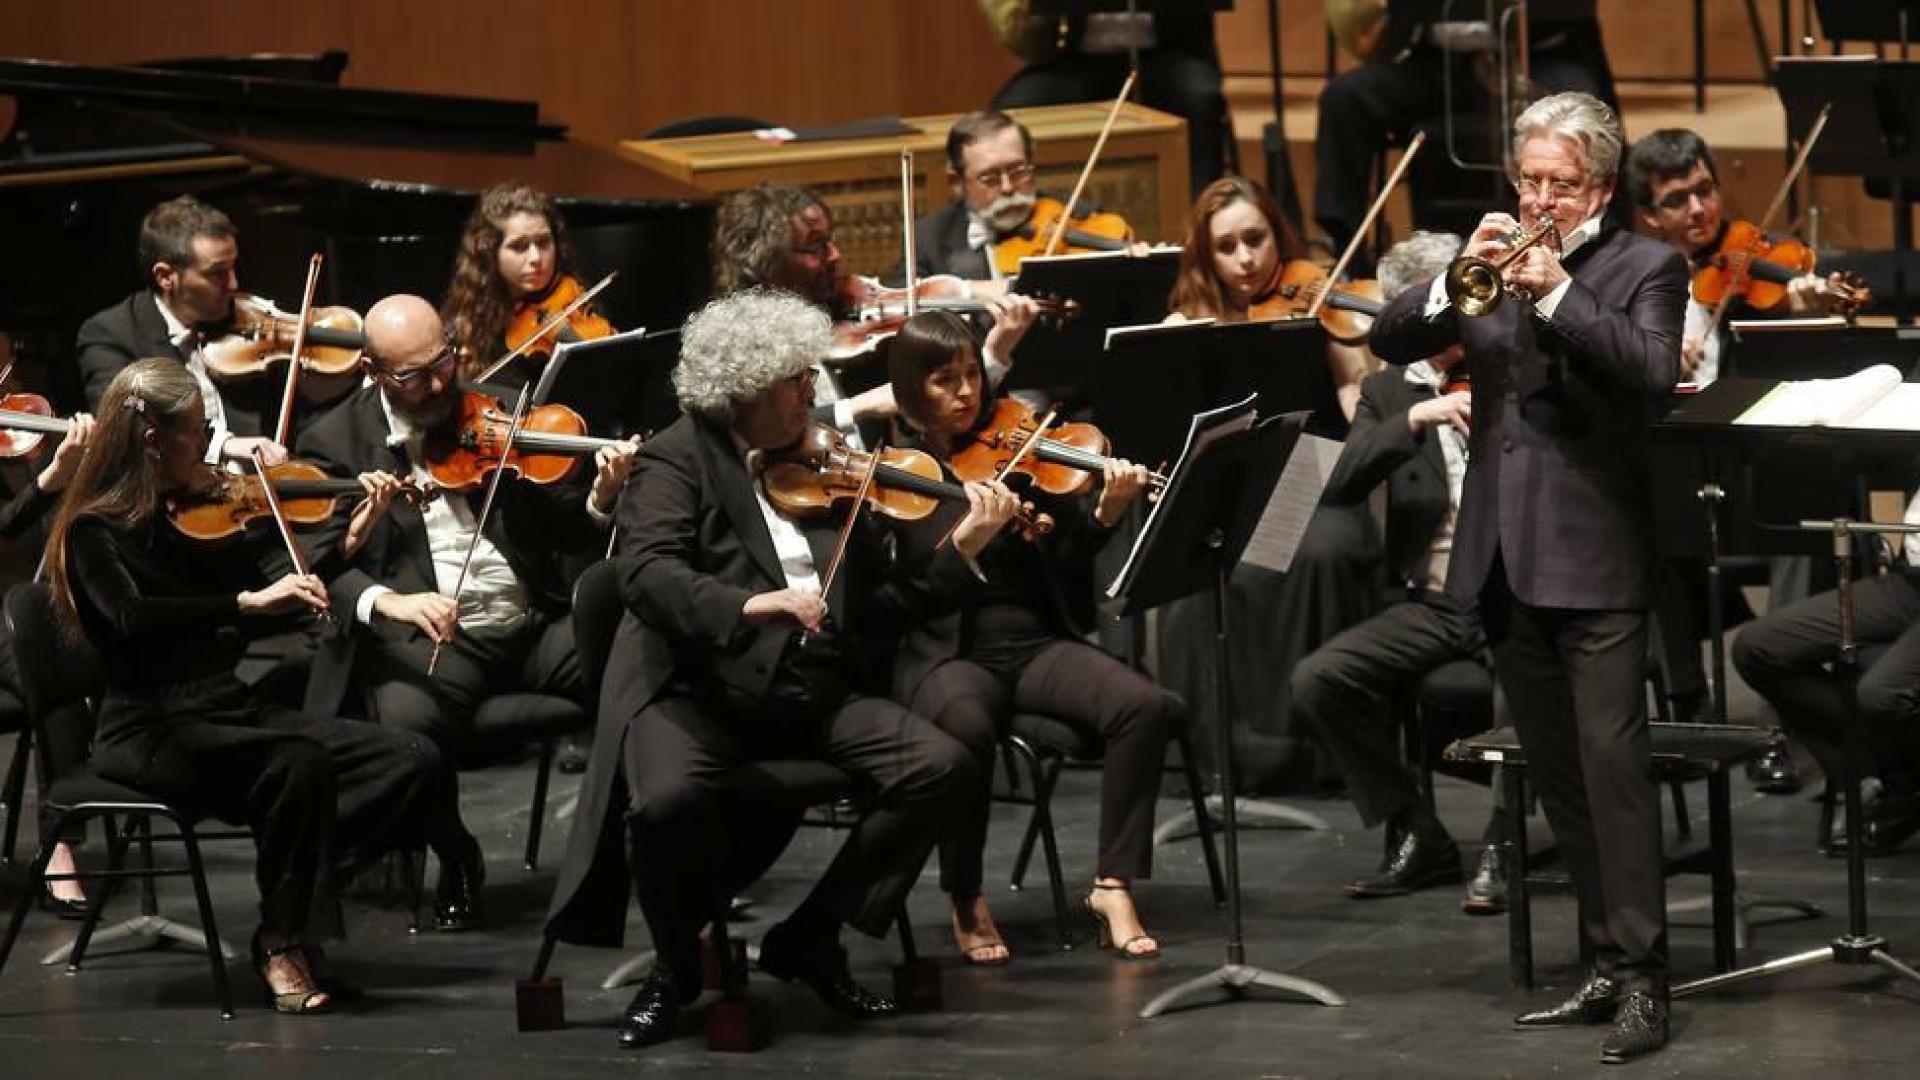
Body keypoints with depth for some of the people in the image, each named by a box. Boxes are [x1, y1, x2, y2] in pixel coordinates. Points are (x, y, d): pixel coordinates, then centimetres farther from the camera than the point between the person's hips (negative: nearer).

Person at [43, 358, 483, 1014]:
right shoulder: (94, 532, -9)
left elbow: (287, 588, 16)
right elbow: (134, 620, -28)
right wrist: (248, 600, -35)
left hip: (227, 715, 7)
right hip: (150, 733, -7)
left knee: (413, 762, -11)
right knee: (300, 760, -34)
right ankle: (286, 943, -19)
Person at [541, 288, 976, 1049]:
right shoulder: (681, 461, -2)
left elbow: (875, 609, 14)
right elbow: (647, 571, -20)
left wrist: (959, 550, 2)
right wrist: (748, 603, -35)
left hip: (813, 695, 5)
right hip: (697, 691, -5)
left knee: (942, 766, -16)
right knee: (667, 799, -35)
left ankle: (810, 937, 0)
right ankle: (676, 966, -4)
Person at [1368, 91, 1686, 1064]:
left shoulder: (1646, 268, 0)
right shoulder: (1495, 260, 14)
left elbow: (1654, 369, -17)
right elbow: (1390, 341, 5)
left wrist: (1557, 292, -22)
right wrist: (1458, 279, -11)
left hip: (1596, 555, -6)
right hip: (1504, 555, 6)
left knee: (1611, 758, -11)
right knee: (1556, 774, 9)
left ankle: (1641, 979, -11)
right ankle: (1609, 966, 17)